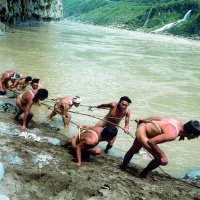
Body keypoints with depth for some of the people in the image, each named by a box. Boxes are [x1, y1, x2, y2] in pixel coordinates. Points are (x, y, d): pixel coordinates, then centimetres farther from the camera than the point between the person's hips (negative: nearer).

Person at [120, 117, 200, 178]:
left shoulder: (178, 123, -9)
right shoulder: (172, 135, -35)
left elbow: (158, 118, 2)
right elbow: (151, 142, -35)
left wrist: (142, 120, 15)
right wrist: (163, 155, -25)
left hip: (143, 127, 9)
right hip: (142, 133, -9)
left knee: (133, 150, 30)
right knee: (160, 159, -12)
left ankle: (123, 167, 55)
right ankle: (144, 174, 13)